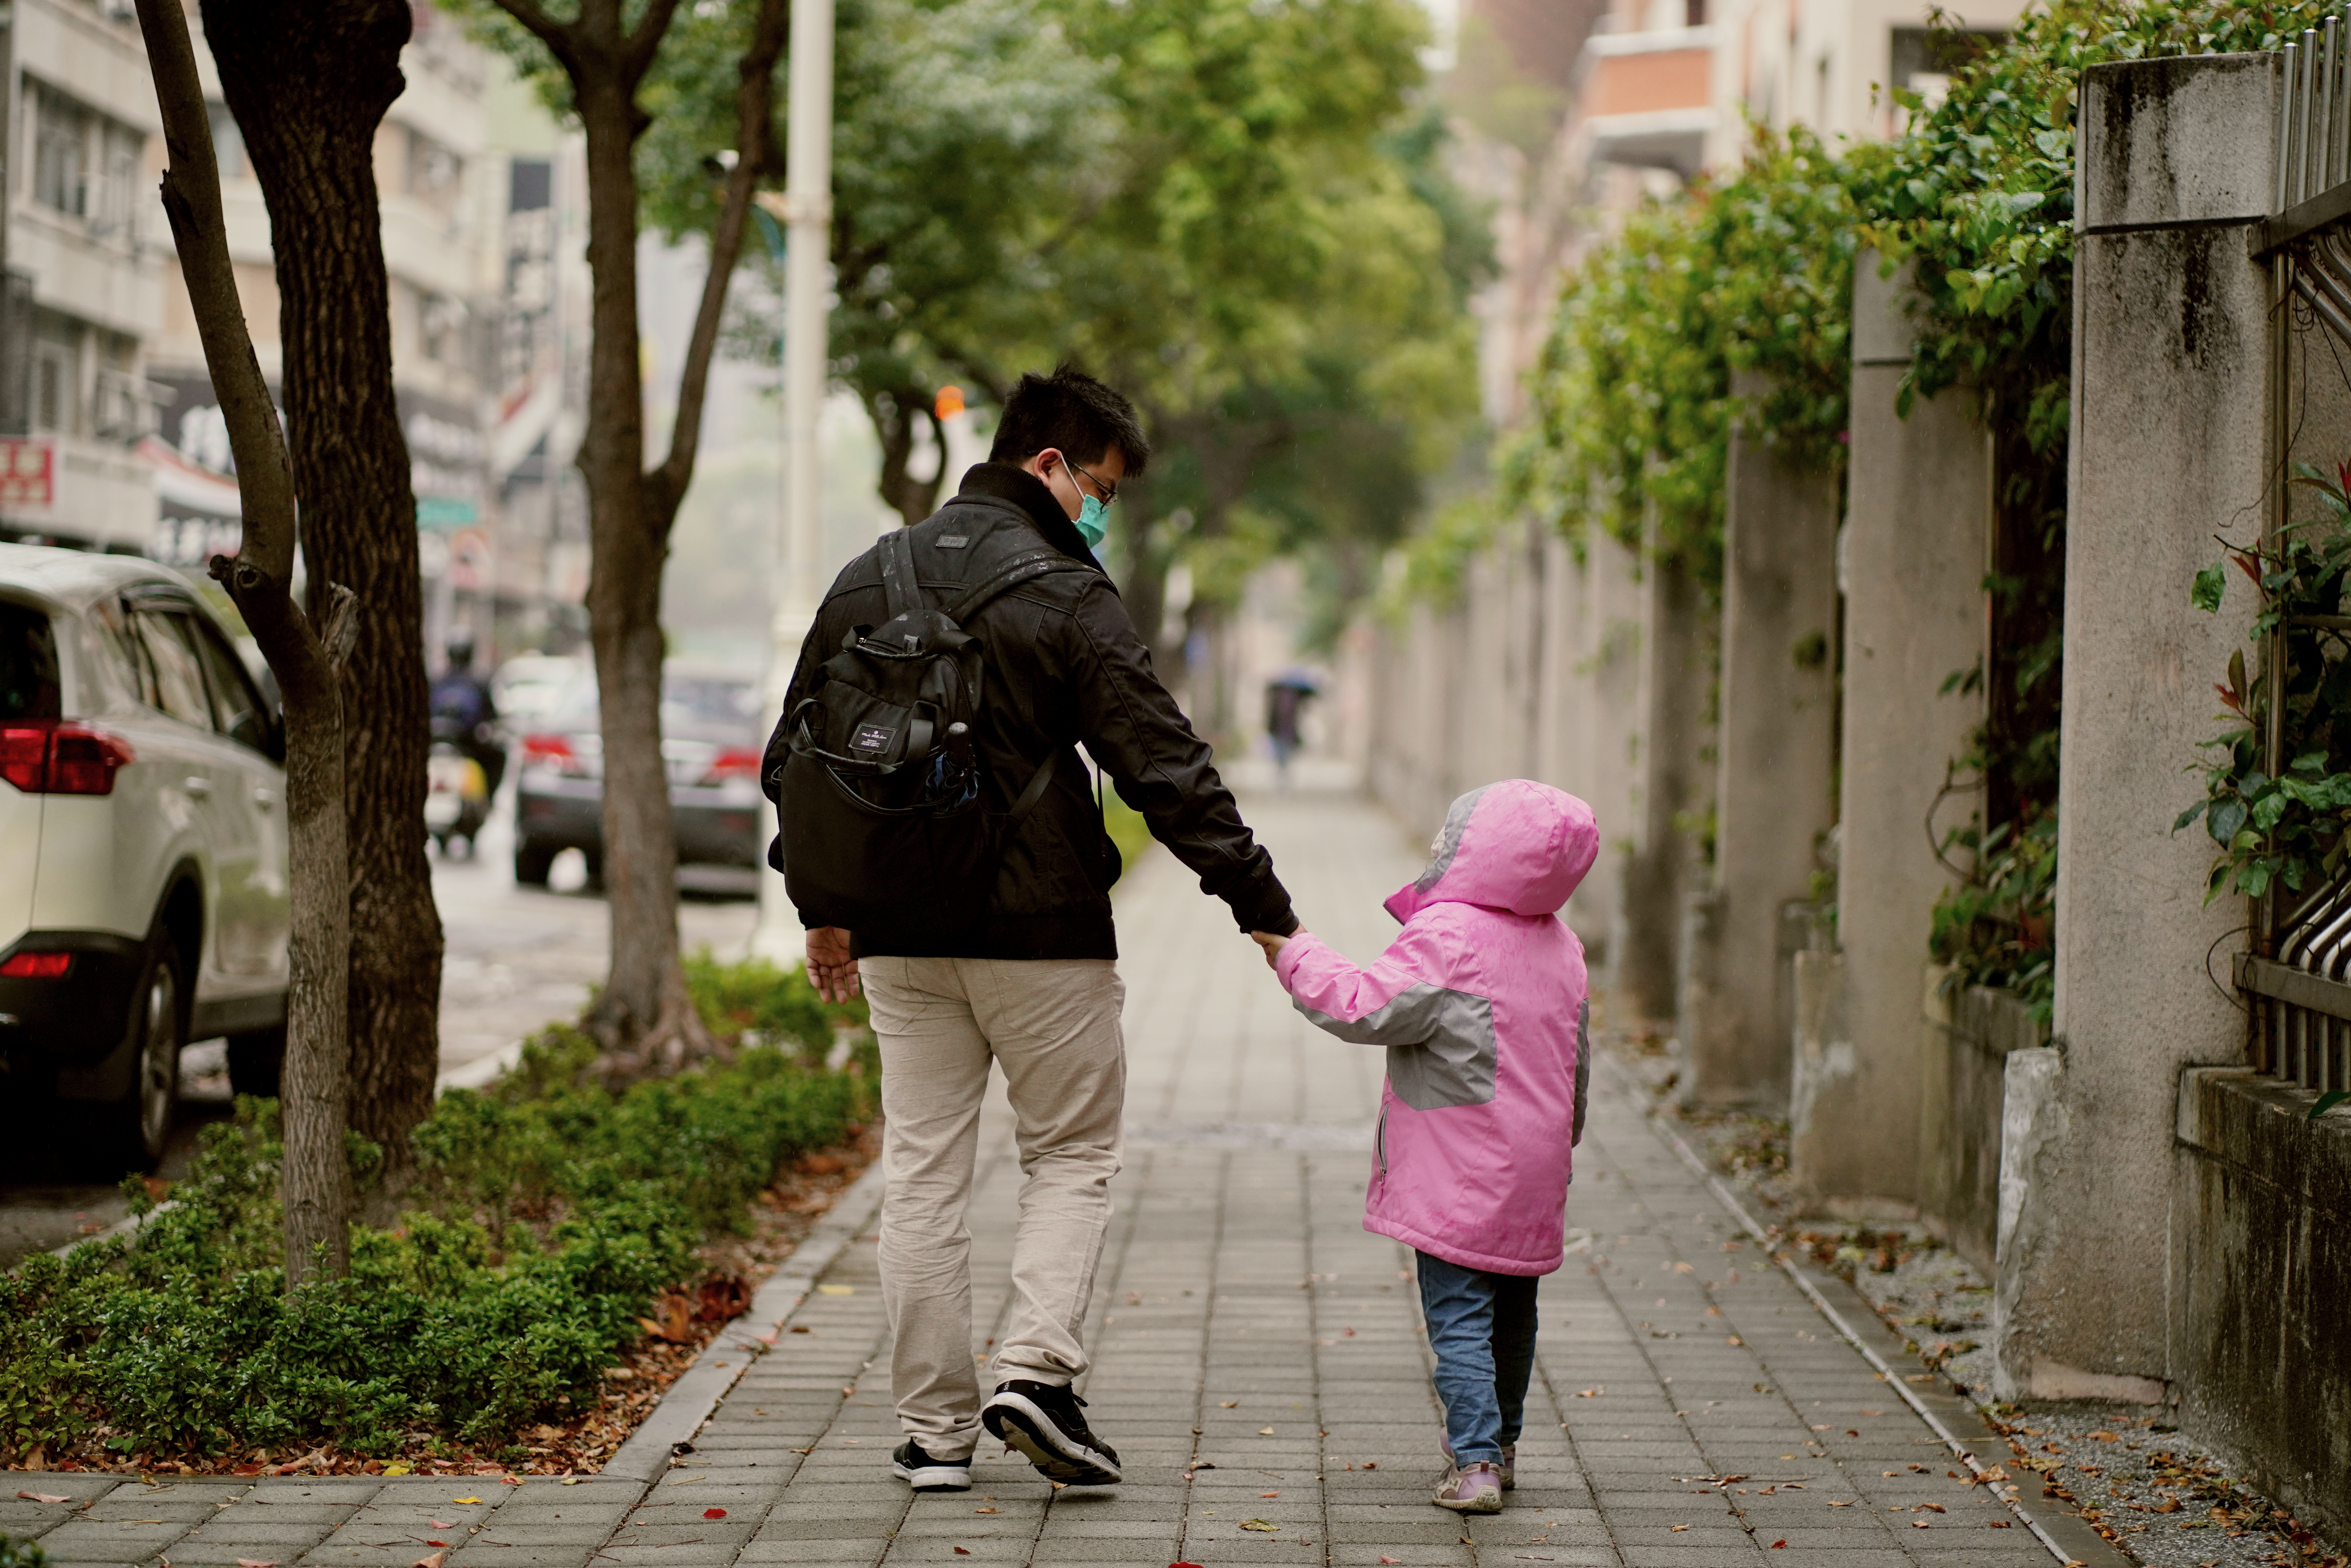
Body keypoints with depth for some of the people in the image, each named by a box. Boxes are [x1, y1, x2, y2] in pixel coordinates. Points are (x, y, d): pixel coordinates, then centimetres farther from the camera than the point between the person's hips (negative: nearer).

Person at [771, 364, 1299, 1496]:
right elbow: (1167, 769, -13)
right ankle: (1037, 1369, -8)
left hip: (901, 940, 5)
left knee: (923, 1175, 9)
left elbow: (796, 758, 15)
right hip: (1041, 935, -5)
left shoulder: (866, 584, 8)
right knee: (1072, 1155, 9)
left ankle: (934, 1429, 9)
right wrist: (1265, 911, -9)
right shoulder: (1064, 599, -11)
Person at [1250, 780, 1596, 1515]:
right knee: (1512, 1315, 19)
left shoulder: (1445, 938, -16)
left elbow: (1365, 1010, -19)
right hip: (1536, 1178, 8)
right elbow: (1575, 1064, 19)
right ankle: (1499, 1443, 33)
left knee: (1459, 1317, -5)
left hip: (1459, 1180, -8)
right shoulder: (1561, 946, 11)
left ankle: (1475, 1462, -13)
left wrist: (1294, 954, -7)